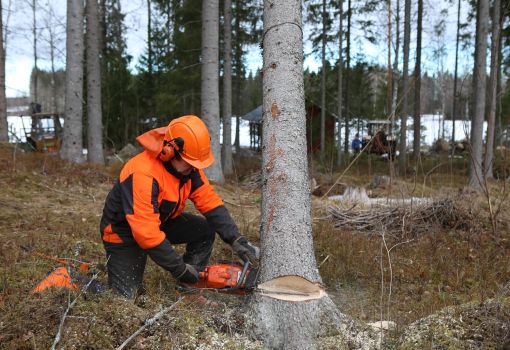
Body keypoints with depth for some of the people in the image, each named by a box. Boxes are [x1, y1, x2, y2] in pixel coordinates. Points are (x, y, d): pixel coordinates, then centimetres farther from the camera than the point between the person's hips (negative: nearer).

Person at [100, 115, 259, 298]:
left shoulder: (189, 167, -12)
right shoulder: (143, 174, -36)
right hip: (124, 232, -7)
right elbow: (146, 234, -37)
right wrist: (180, 268, -30)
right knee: (125, 295, -15)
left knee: (206, 229, -6)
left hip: (162, 222, 8)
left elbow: (209, 201, -10)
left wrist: (236, 239, -21)